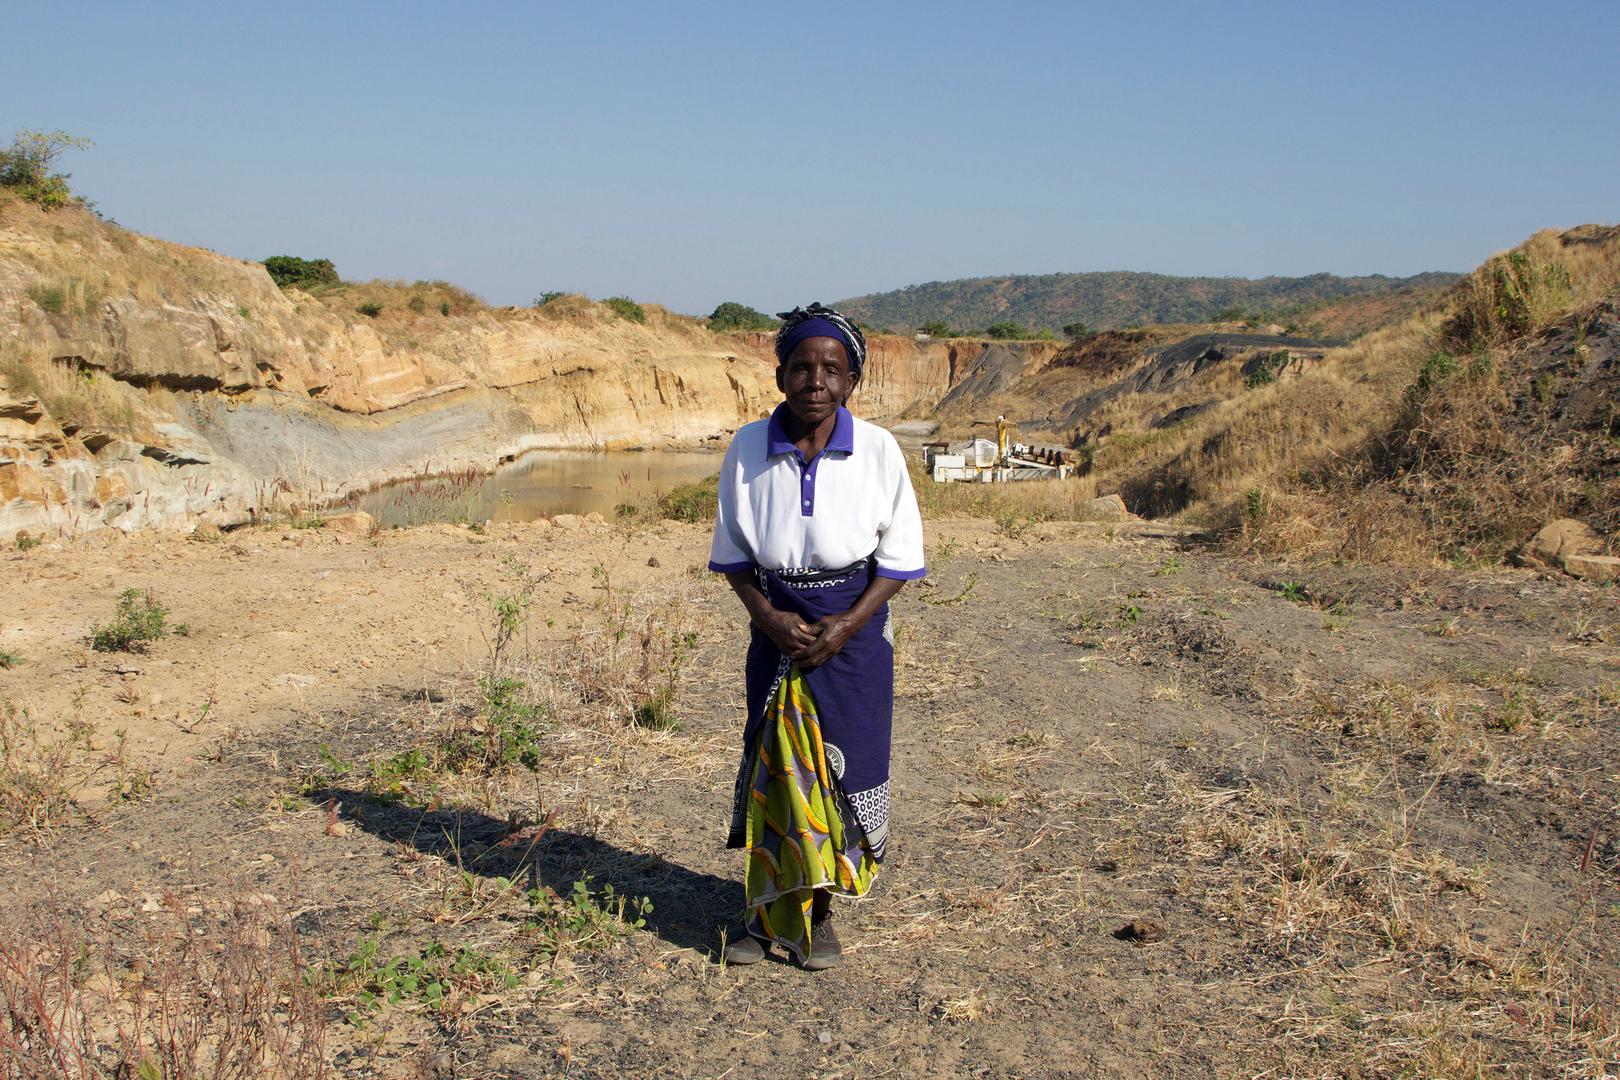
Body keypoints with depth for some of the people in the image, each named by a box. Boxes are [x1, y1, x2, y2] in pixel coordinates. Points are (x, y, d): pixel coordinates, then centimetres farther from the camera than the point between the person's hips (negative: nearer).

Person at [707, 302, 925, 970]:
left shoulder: (877, 450, -8)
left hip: (853, 630, -1)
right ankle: (762, 910, 20)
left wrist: (847, 625, -13)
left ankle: (816, 913, 20)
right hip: (776, 628, 1)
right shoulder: (748, 448, -5)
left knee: (841, 764, 2)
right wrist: (769, 618, -11)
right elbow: (733, 552, 4)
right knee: (770, 765, 4)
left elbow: (900, 556, -2)